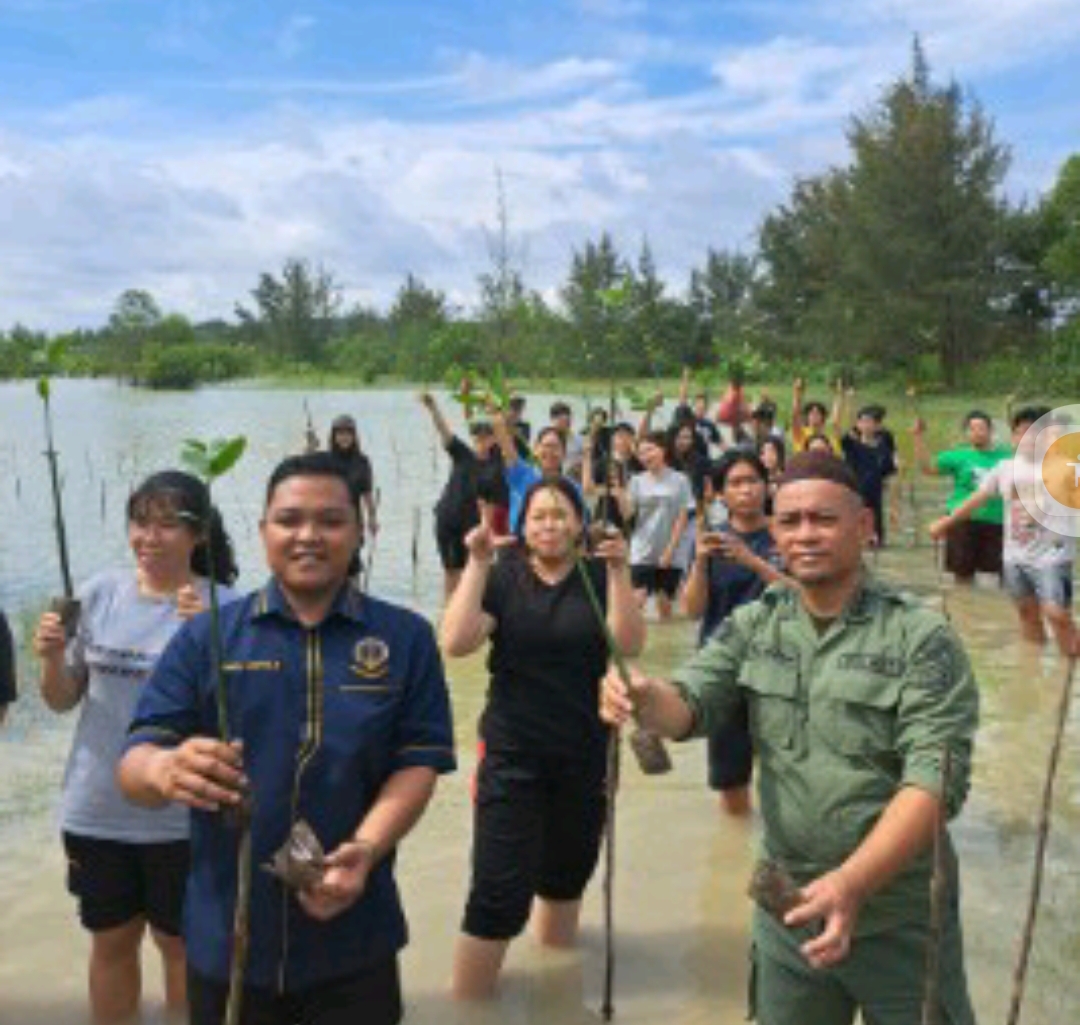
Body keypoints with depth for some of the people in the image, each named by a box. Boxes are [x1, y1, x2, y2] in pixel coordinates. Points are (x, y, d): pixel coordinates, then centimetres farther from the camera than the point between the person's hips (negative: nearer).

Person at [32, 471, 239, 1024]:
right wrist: (52, 658, -15)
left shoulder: (221, 608, -12)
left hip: (181, 817, -3)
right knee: (111, 940, 21)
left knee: (181, 943, 14)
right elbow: (62, 700, 6)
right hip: (95, 810, 4)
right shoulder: (100, 593, -2)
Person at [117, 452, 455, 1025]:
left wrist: (365, 848, -21)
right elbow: (135, 761, -7)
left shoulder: (404, 638, -1)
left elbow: (418, 762, -4)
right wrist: (168, 770, -31)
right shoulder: (205, 637, -3)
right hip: (227, 937, 1)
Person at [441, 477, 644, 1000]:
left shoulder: (599, 578, 0)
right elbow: (457, 643, -18)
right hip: (512, 757, -2)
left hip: (586, 756, 3)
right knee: (499, 892, -8)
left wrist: (618, 570, -22)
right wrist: (477, 563, -20)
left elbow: (628, 642, -14)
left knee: (567, 873, 20)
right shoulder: (503, 578, -4)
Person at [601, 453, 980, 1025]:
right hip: (785, 908, 4)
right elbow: (690, 705, -8)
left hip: (898, 918, -3)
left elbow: (934, 779, -19)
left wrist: (852, 883, -31)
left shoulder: (921, 638, -12)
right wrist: (645, 699, -32)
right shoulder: (752, 625, 1)